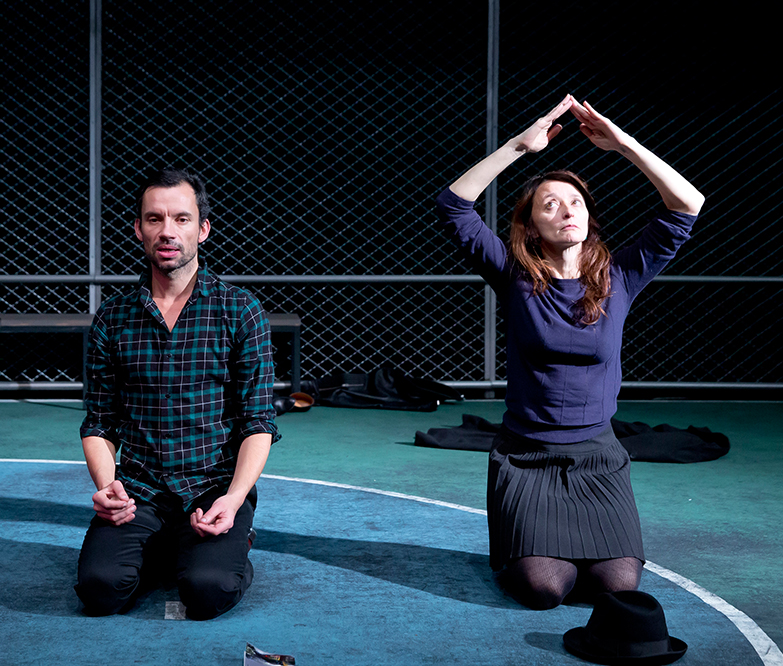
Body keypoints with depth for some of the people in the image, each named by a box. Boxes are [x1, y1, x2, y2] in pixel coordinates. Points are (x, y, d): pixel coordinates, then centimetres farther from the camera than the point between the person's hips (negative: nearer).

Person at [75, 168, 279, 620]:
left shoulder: (240, 311, 2)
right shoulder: (112, 319, 9)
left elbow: (259, 423, -1)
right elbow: (99, 423, 11)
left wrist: (233, 499, -15)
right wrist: (106, 485, -8)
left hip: (216, 485, -2)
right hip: (137, 491, 2)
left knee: (208, 590, -27)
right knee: (101, 586, -23)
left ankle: (232, 547, 9)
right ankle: (160, 550, 11)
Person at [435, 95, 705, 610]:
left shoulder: (617, 281, 1)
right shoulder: (516, 280, -3)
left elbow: (688, 205, -4)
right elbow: (453, 205, -11)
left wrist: (624, 144, -9)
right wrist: (519, 146, -15)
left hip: (597, 456, 2)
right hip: (526, 456, -2)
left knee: (617, 584, -13)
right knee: (544, 588, -17)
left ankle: (581, 542, 22)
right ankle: (513, 544, 19)